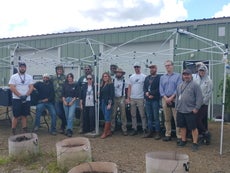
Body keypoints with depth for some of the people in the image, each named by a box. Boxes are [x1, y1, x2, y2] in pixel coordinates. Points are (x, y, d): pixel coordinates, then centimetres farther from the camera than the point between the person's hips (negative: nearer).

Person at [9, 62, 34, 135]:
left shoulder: (29, 77, 9)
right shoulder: (13, 77, 0)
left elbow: (31, 87, 2)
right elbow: (12, 87, -8)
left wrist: (26, 95, -13)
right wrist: (20, 96, -16)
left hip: (26, 99, 3)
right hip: (16, 99, -3)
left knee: (24, 116, 8)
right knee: (16, 116, -2)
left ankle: (25, 131, 14)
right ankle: (13, 131, 8)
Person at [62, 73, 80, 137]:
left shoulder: (76, 85, 1)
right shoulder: (65, 85, 9)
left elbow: (77, 95, -3)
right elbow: (62, 94, 8)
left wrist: (72, 101, -10)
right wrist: (64, 101, -5)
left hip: (73, 101, -3)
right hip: (65, 101, 4)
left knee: (70, 116, -14)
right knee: (67, 117, 7)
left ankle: (69, 130, -16)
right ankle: (69, 129, 17)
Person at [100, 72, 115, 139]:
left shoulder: (111, 84, -6)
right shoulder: (102, 85, 14)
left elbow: (112, 94, -11)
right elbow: (101, 94, 15)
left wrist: (109, 104, -16)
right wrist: (100, 102, 4)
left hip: (108, 103, -7)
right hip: (102, 102, 7)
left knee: (107, 118, -6)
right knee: (106, 118, 11)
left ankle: (105, 133, -4)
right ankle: (109, 131, 19)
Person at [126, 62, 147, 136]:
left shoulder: (144, 76, -2)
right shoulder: (131, 77, 11)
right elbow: (129, 88, 11)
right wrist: (128, 98, 5)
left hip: (140, 98, -4)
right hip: (132, 98, 5)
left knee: (142, 115, 1)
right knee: (133, 115, 10)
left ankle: (144, 129, 9)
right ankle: (134, 129, 19)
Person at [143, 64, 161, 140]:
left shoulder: (159, 78, -3)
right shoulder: (147, 78, 18)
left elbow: (159, 89, -12)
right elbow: (144, 87, 12)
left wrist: (151, 94, -16)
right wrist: (146, 93, -7)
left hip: (155, 99, -6)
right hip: (147, 99, 6)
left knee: (156, 117, -3)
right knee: (149, 116, 11)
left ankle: (157, 133, 5)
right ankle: (150, 132, 19)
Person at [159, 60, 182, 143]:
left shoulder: (178, 76, 3)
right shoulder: (162, 77, 15)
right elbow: (161, 89, 8)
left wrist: (171, 97, -13)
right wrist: (165, 98, -7)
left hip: (174, 99, -4)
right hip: (165, 99, 4)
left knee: (177, 119, -5)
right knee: (167, 119, 9)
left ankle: (179, 136, 0)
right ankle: (168, 135, 17)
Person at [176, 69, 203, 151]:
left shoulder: (195, 85, -7)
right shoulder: (180, 85, 13)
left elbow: (199, 98, -10)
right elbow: (177, 97, 20)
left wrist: (196, 108, -14)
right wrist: (177, 106, 14)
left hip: (190, 111, -6)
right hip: (180, 110, 6)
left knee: (193, 128, 0)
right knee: (182, 126, 15)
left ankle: (195, 143, 10)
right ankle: (183, 140, 30)